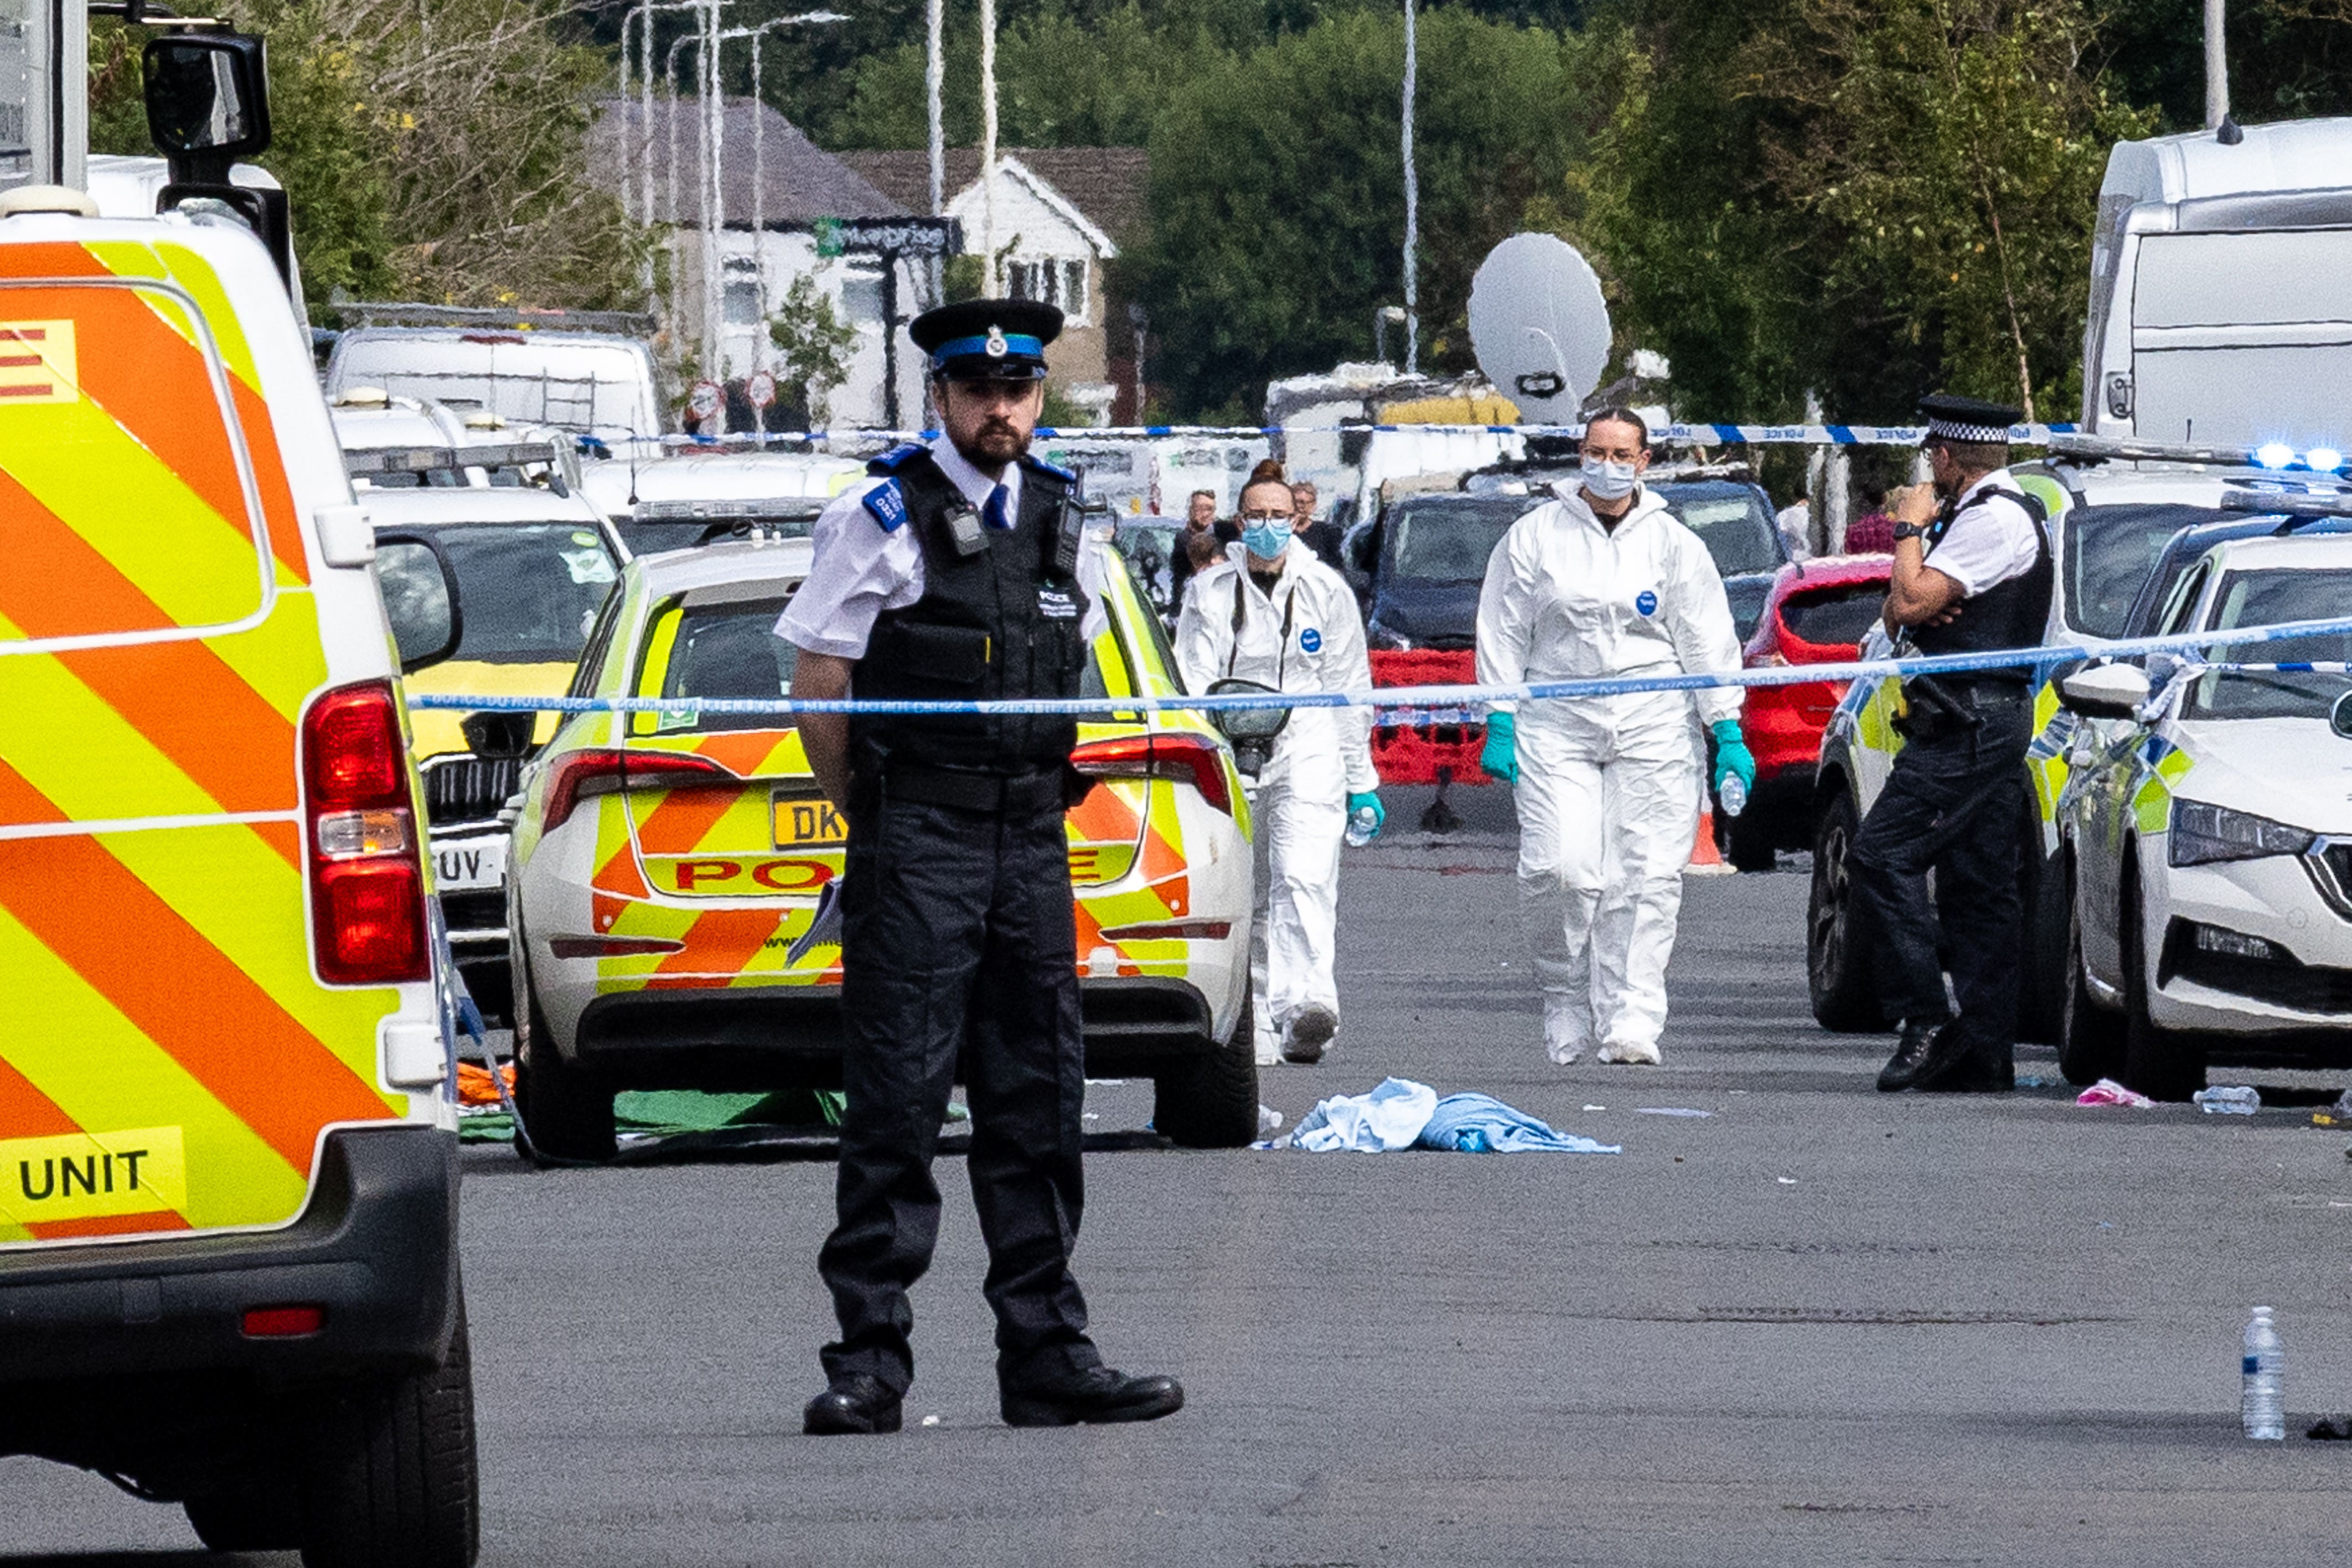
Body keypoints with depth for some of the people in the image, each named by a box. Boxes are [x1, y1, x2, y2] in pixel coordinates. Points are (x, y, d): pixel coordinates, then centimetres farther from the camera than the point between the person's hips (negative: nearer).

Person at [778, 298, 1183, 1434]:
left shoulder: (1061, 525, 13)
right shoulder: (882, 516, -3)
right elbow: (819, 683, -2)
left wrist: (1036, 808, 16)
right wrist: (875, 821, 1)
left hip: (1031, 840, 5)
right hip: (915, 848, -5)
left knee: (1038, 1105, 6)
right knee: (896, 1100, -7)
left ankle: (1048, 1358, 11)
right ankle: (869, 1361, -6)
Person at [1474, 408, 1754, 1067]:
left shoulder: (1673, 544, 10)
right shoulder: (1535, 537, 8)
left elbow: (1708, 641, 10)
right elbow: (1504, 635, 9)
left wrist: (1728, 733, 4)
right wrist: (1499, 727, 2)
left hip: (1652, 724, 1)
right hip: (1556, 726, -1)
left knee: (1645, 877, -7)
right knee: (1559, 869, -14)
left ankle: (1630, 1022, -6)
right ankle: (1567, 1001, 5)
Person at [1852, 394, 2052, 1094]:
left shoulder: (1994, 519, -13)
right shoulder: (1989, 513, 21)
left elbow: (1912, 601, -19)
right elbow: (1897, 614, 20)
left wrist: (1911, 529, -4)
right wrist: (1914, 608, -3)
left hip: (1972, 720, -11)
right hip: (1993, 717, 11)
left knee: (1883, 857, -15)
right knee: (1980, 890, 8)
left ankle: (1924, 1019, -18)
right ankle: (1984, 1056, 7)